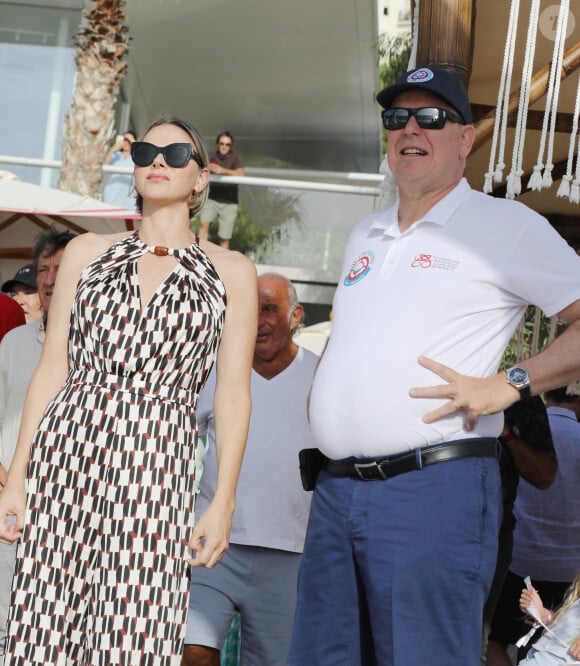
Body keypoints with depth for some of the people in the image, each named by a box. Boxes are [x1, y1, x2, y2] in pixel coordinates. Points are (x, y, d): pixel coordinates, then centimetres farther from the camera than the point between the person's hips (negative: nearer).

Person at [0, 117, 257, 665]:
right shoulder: (86, 252, 13)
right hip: (65, 453, 2)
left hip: (158, 464, -1)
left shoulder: (230, 271, 9)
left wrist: (224, 501, -2)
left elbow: (232, 392, 5)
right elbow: (51, 370, 10)